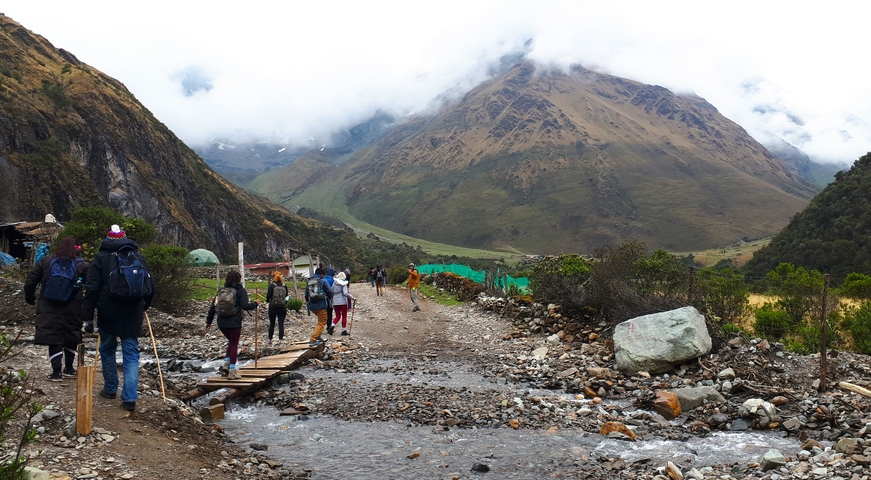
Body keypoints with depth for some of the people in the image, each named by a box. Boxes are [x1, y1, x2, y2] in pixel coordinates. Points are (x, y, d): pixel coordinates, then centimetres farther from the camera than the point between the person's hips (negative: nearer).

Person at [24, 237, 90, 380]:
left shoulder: (45, 261, 2)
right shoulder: (82, 265, -2)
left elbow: (30, 281, 6)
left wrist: (29, 297, 21)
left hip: (49, 308, 0)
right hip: (72, 309, 0)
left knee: (54, 338, 3)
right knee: (71, 337, 16)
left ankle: (56, 371, -1)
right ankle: (69, 368, 27)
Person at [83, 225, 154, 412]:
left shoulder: (101, 257, 0)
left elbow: (92, 289, -6)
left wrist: (88, 317, -2)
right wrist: (143, 307, 28)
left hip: (108, 314, -1)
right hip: (133, 315, 2)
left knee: (107, 350, 19)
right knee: (131, 355, 2)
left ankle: (110, 389, 29)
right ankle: (129, 398, -6)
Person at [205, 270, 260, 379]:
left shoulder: (222, 290, 10)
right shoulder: (241, 290, -4)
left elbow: (213, 306, 10)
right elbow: (245, 306, -15)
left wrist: (209, 321, 17)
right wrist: (255, 303, 4)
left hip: (222, 323, 5)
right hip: (234, 323, -5)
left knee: (231, 342, 24)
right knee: (234, 345, 4)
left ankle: (226, 365, 16)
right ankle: (232, 372, 4)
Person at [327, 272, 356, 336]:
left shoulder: (334, 283, 4)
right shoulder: (343, 283, -10)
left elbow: (331, 292, 6)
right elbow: (345, 293, -20)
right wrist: (352, 298, -13)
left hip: (335, 302, 5)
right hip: (343, 302, -5)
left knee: (338, 316, 16)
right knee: (344, 316, 8)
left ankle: (331, 326, -5)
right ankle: (344, 330, 10)